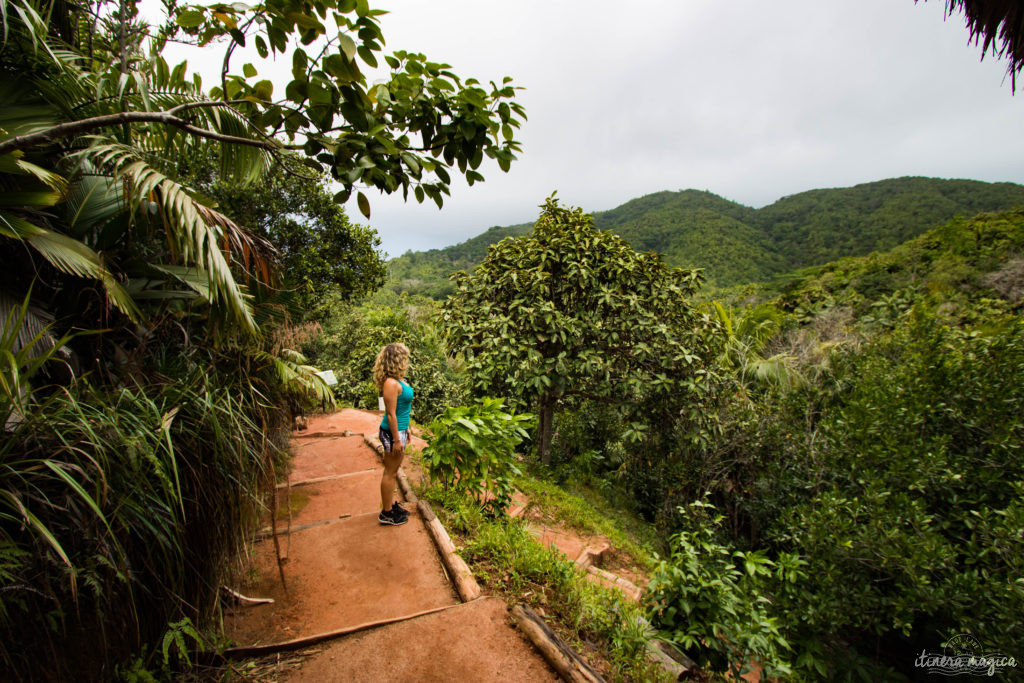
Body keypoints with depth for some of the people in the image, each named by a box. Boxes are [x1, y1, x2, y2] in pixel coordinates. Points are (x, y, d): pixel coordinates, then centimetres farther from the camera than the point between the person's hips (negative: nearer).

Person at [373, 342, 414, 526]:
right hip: (393, 433, -10)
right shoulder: (391, 383, -23)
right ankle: (386, 513, 17)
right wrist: (397, 440, -19)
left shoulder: (398, 380, 7)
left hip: (399, 430, 10)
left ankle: (391, 504, 36)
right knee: (390, 473, 4)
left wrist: (405, 430, 21)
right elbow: (391, 414, -22)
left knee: (393, 471, 21)